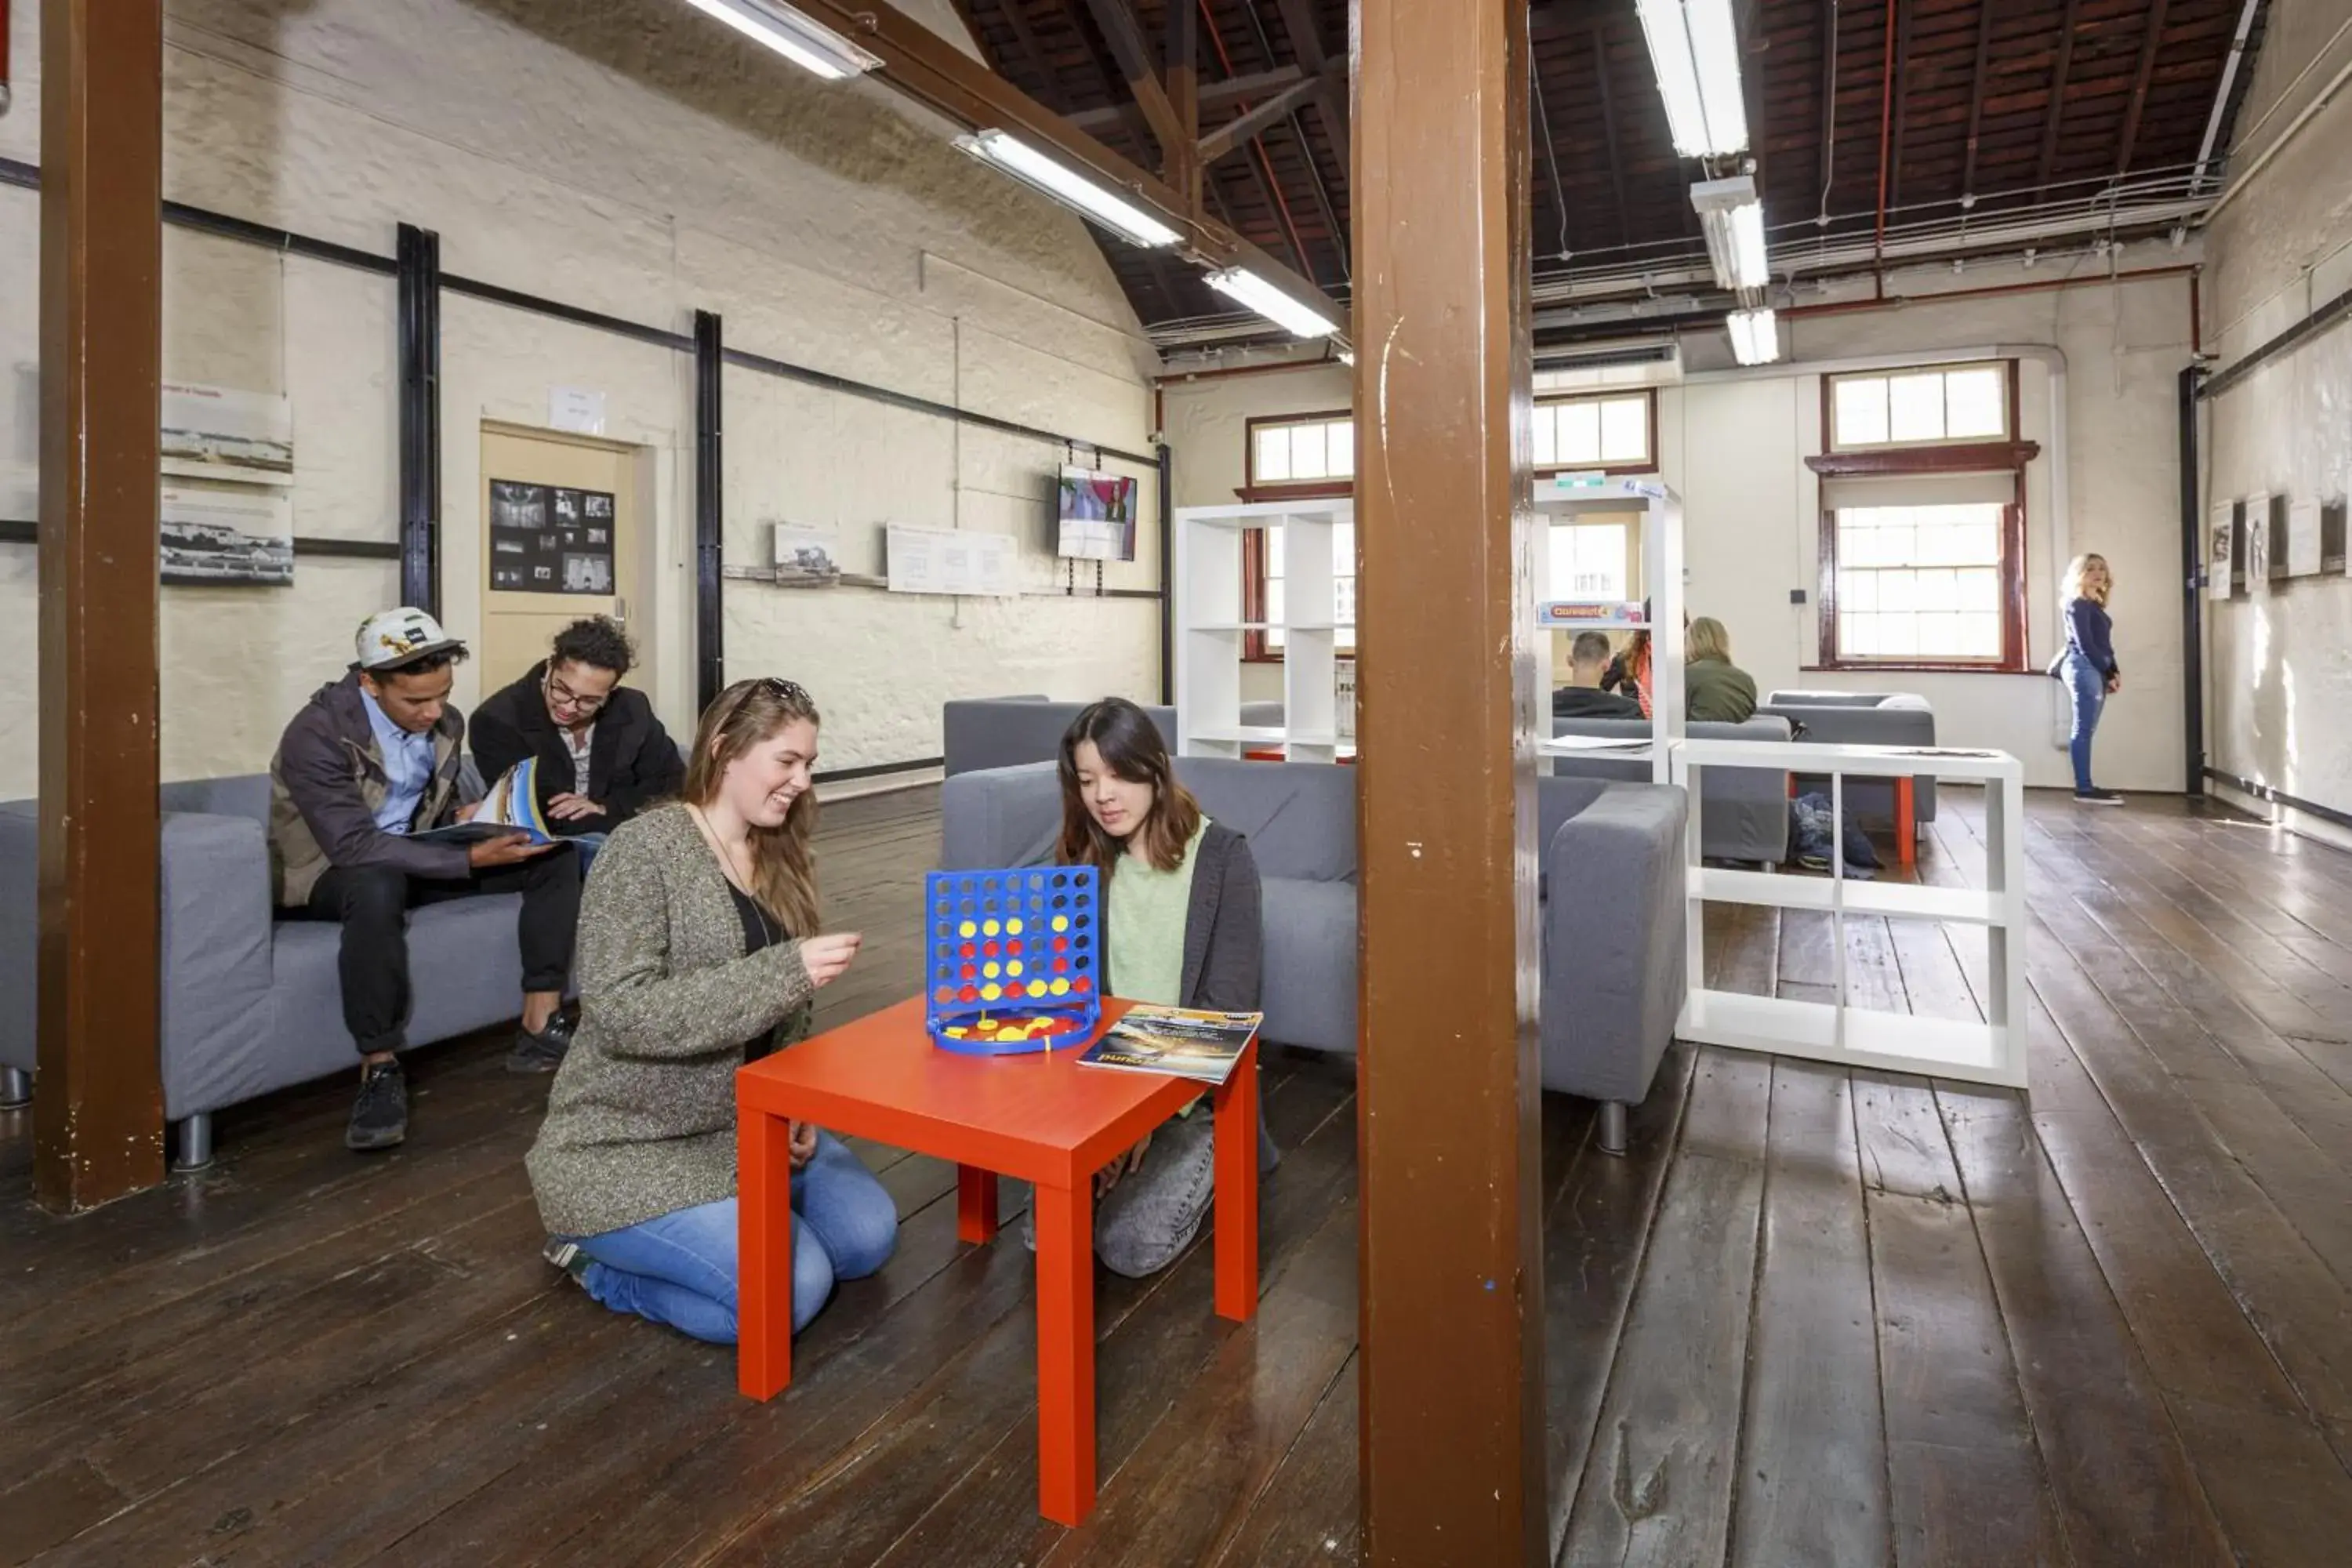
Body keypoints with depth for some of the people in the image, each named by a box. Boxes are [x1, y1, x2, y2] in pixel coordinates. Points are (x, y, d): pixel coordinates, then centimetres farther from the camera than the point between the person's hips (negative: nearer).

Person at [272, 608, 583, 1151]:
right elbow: (355, 846, -31)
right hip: (330, 871, -6)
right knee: (379, 884, -43)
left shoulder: (446, 722, -4)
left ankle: (538, 1029, -11)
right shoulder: (317, 734, -24)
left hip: (411, 856, 7)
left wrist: (466, 817, -13)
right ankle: (379, 1069, -29)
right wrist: (472, 858, -36)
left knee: (554, 856, -9)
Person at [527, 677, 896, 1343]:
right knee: (790, 1289, -19)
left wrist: (797, 1110, -2)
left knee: (868, 1236, -5)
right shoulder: (644, 848, -16)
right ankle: (603, 1261, 5)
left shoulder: (782, 860, 6)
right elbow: (620, 1013, -27)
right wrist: (786, 972, -33)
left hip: (749, 1125, 7)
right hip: (630, 1145, -7)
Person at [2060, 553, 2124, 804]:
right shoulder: (2078, 604, -6)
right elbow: (2085, 644, -12)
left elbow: (2103, 644, 17)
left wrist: (2114, 671, 5)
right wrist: (2108, 673, -9)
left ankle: (2085, 787, 8)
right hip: (2084, 669, -9)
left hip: (2095, 670, 9)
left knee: (2085, 731, 7)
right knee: (2083, 730, -10)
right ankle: (2084, 788, -12)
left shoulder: (2095, 605, 20)